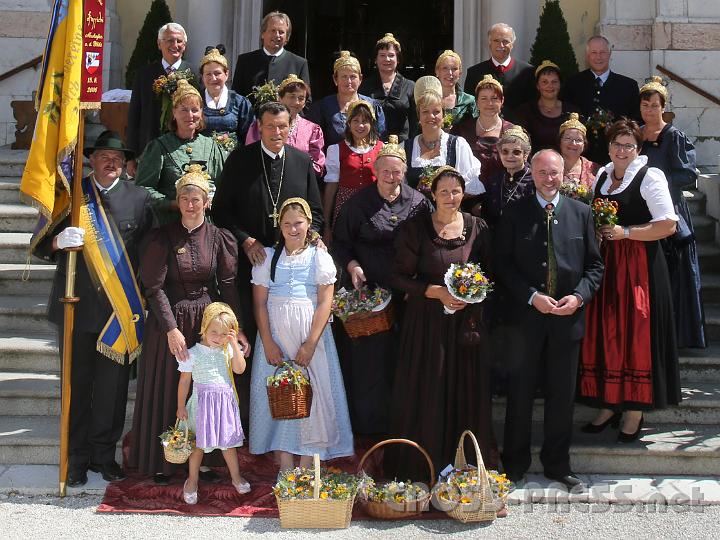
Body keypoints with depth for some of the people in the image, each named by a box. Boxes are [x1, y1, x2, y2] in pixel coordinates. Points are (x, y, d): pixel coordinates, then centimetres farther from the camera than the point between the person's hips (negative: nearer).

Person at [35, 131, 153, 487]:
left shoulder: (138, 198, 5)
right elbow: (40, 247, 6)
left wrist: (138, 301, -6)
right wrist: (58, 242, -17)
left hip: (120, 308, 0)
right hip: (76, 307, 0)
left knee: (113, 387, 6)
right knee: (77, 384, 6)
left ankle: (104, 454, 20)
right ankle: (78, 457, 19)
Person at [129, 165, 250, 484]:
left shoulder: (219, 238, -1)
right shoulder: (162, 237, -7)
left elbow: (228, 285, -2)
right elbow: (154, 287, -10)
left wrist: (236, 328, -10)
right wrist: (171, 329, -18)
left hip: (208, 320, 2)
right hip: (169, 318, -2)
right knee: (167, 389, 7)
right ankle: (162, 462, 19)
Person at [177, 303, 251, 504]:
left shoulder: (228, 350, 2)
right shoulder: (193, 353, -7)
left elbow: (239, 369, -11)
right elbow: (184, 381, -1)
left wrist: (234, 343, -13)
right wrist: (181, 406, 1)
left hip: (226, 401, 3)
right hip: (202, 402, -3)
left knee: (228, 441, 14)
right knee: (199, 444, 6)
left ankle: (236, 477, 29)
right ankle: (192, 481, 22)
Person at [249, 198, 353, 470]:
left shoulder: (320, 257, 1)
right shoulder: (268, 257, 5)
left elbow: (325, 303, -4)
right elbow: (260, 303, 1)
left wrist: (310, 344, -13)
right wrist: (268, 343, -8)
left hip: (310, 337, -1)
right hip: (275, 337, 1)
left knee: (311, 395, -1)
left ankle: (306, 469, 6)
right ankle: (285, 466, 9)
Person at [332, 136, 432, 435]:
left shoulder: (418, 202, 2)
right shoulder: (360, 202, -2)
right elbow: (340, 240, 4)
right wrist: (352, 265, -13)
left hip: (407, 292, 2)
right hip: (369, 287, -1)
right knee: (369, 354, 4)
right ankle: (370, 420, 20)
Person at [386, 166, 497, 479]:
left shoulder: (477, 228, 3)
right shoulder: (415, 228, -4)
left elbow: (489, 274, 8)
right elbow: (400, 277, -5)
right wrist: (436, 292, -17)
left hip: (467, 320, 2)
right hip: (427, 321, -2)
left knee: (467, 391, 7)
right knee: (426, 392, 2)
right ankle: (422, 463, 16)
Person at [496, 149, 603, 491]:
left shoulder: (580, 213, 6)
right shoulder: (514, 213, 0)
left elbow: (594, 265, 8)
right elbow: (504, 265, -2)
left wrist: (579, 296, -9)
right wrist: (532, 296, -14)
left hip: (567, 317, 2)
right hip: (525, 317, -2)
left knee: (562, 395, 10)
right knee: (520, 393, 6)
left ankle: (557, 464, 24)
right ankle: (515, 463, 19)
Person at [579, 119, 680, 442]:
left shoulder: (650, 176, -6)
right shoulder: (602, 175, 13)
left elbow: (668, 225, -14)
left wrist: (624, 232, -15)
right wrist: (594, 230, 3)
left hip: (639, 266, -6)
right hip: (605, 263, 6)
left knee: (636, 334, -2)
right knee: (605, 333, 7)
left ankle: (635, 411, 8)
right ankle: (609, 405, 18)